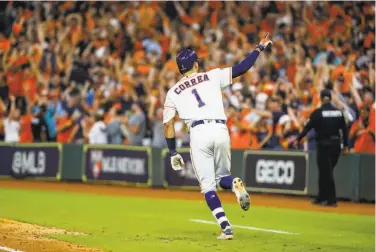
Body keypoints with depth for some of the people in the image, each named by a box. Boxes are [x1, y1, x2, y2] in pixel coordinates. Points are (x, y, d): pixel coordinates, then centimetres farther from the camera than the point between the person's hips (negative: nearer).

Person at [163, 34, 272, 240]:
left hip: (198, 134, -1)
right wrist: (259, 48, 23)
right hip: (220, 130, 1)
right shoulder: (212, 76, 14)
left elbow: (168, 125, 12)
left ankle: (225, 227, -12)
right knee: (221, 176, 21)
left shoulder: (173, 92, 16)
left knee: (208, 185, 5)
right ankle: (234, 184, -18)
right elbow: (242, 68, 10)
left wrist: (173, 153, 17)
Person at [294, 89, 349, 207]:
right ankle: (322, 197, 20)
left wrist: (298, 139, 0)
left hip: (323, 144, -4)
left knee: (326, 172, 0)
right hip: (336, 144, 4)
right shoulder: (339, 112, 4)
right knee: (325, 171, 15)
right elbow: (344, 129, 5)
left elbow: (308, 127, -8)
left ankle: (331, 199, -4)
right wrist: (346, 146, 11)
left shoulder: (318, 112, -8)